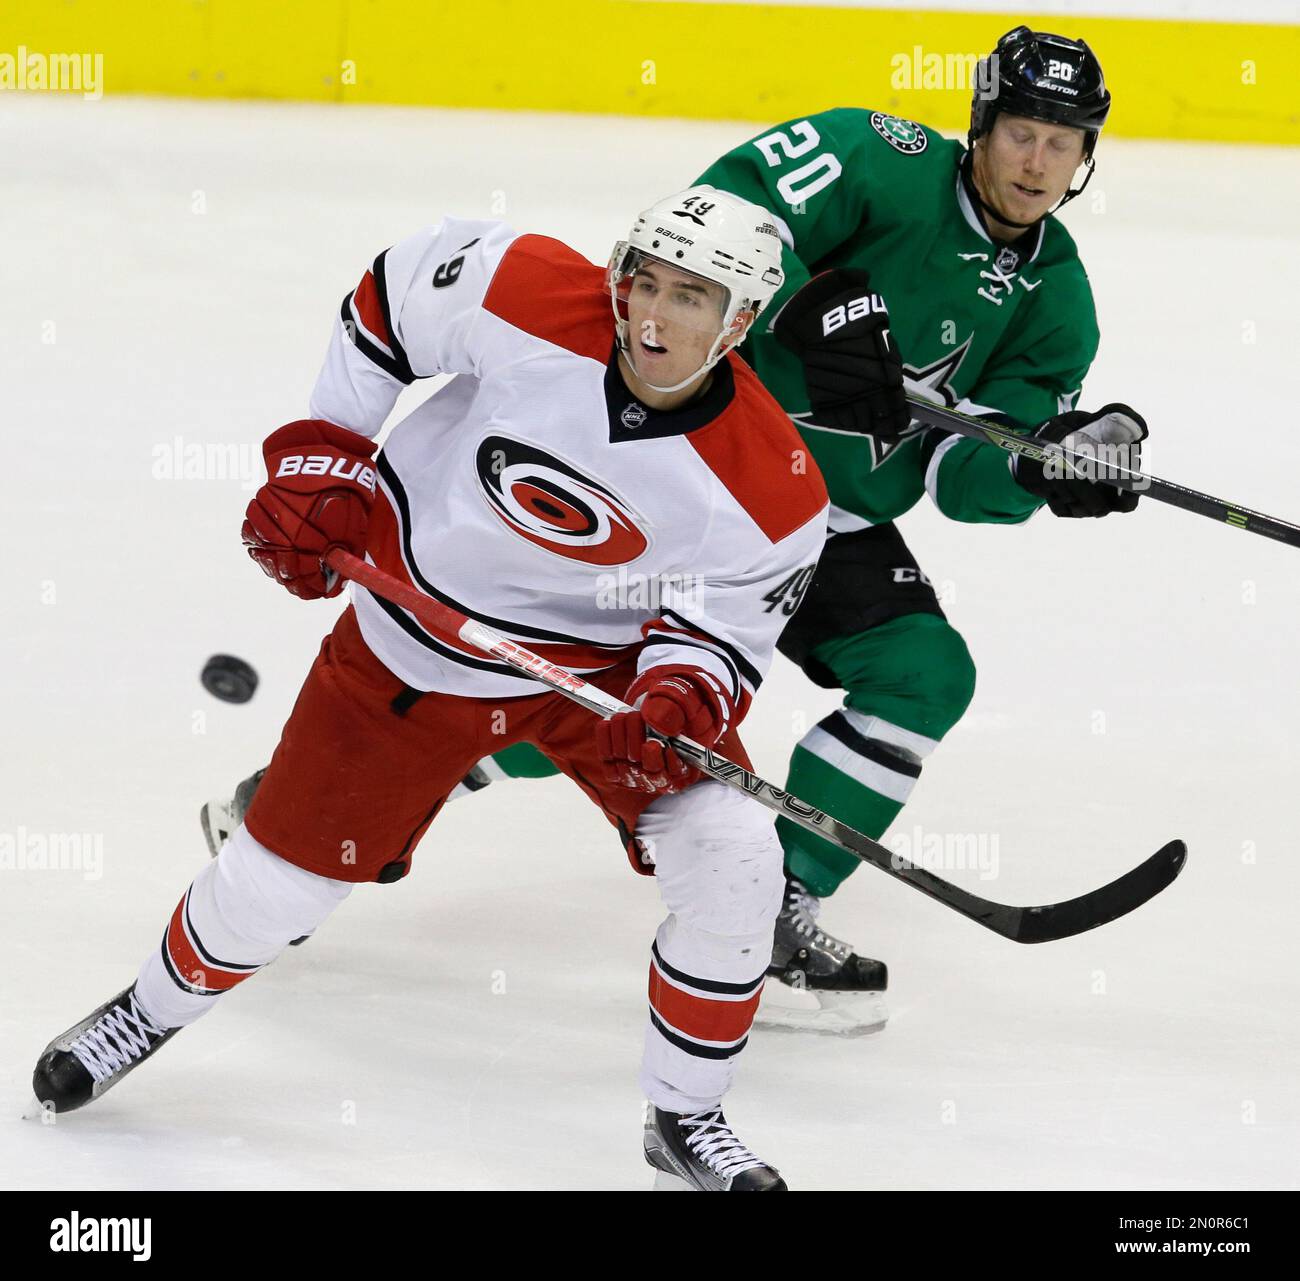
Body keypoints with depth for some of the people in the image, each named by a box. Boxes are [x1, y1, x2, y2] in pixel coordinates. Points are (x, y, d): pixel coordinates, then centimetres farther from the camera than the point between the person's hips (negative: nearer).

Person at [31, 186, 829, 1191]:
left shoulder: (767, 487, -24)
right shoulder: (529, 297, -26)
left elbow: (722, 625, -10)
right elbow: (392, 297, -6)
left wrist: (679, 699, -31)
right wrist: (322, 460, -6)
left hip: (606, 658, 0)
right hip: (415, 637, 0)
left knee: (734, 858, -18)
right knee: (281, 875, 7)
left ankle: (686, 1115, 4)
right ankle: (157, 1007, 39)